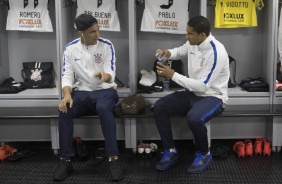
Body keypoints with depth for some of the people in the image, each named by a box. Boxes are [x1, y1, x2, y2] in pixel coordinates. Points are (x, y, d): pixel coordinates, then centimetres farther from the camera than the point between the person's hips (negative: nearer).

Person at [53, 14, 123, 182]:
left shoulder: (107, 45, -4)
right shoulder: (70, 49, 1)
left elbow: (111, 74, -10)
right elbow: (67, 75, -2)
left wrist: (105, 76, -36)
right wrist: (67, 95, -22)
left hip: (105, 91, -2)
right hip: (82, 92, 2)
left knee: (103, 109, -37)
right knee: (64, 110, -29)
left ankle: (114, 159, -30)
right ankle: (65, 160, -17)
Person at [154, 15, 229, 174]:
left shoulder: (217, 53, -26)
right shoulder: (193, 44, -2)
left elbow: (203, 86, -28)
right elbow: (180, 51, 23)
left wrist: (173, 75, -24)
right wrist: (168, 53, -2)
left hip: (213, 97, -8)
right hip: (193, 93, 8)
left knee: (193, 118, -38)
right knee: (159, 107, -10)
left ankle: (204, 154, -7)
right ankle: (171, 151, 3)